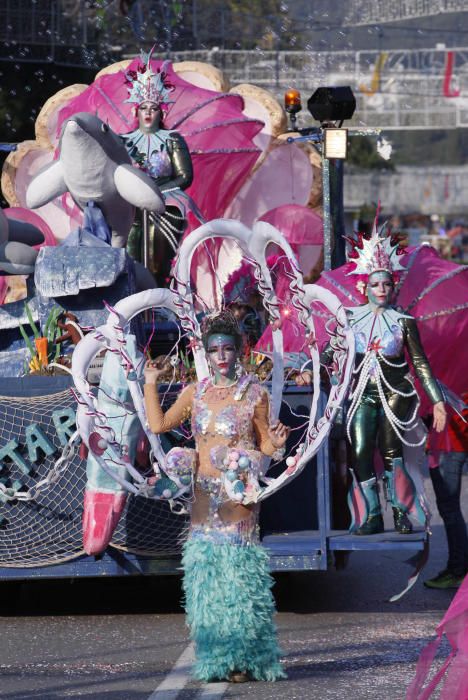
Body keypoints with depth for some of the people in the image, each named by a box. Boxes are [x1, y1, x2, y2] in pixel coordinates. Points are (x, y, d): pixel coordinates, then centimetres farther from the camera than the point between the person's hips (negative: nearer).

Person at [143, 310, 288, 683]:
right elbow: (159, 424, 10)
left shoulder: (255, 393, -2)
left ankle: (244, 660, -2)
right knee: (206, 565, 3)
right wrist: (150, 384, 10)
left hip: (238, 494, -4)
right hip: (205, 494, 5)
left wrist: (276, 443, -20)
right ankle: (217, 657, 11)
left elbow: (265, 445, 1)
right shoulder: (196, 393, 10)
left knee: (237, 566, -8)